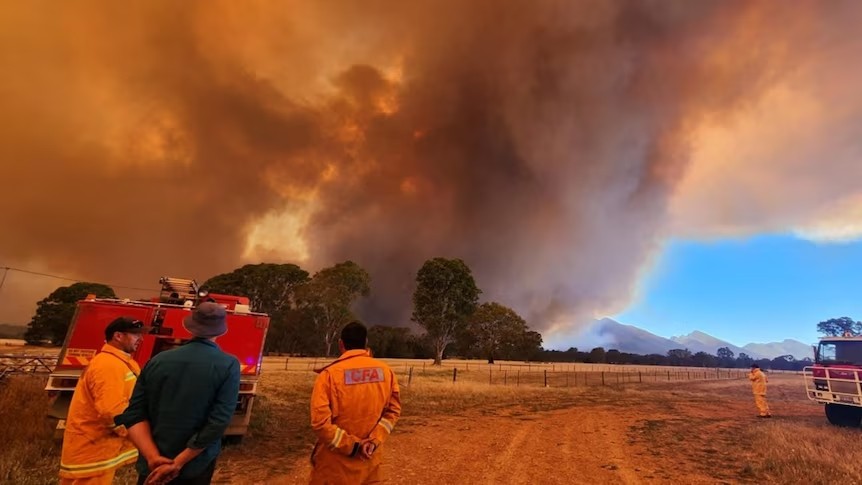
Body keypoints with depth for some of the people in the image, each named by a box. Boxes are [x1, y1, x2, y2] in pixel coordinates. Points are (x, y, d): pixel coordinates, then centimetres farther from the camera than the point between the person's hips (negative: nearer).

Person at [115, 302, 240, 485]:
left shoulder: (158, 360, -4)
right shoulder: (229, 365, -14)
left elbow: (134, 414, -6)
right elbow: (218, 422, -20)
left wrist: (154, 459, -13)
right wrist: (177, 463, -13)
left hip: (152, 466, 2)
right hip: (195, 468, -2)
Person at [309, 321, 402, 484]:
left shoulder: (330, 373, -15)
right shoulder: (385, 371, -3)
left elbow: (320, 421, -19)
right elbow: (393, 410, -2)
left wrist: (351, 446, -13)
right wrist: (374, 440, -7)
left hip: (335, 465, -3)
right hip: (369, 460, 3)